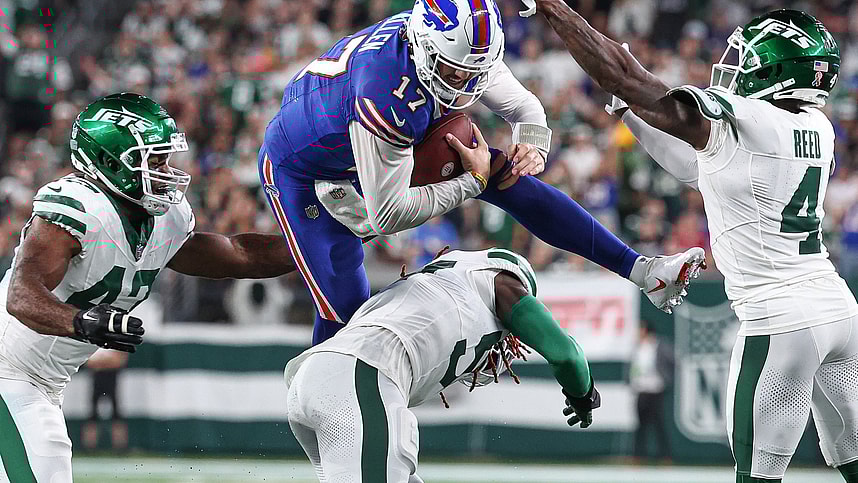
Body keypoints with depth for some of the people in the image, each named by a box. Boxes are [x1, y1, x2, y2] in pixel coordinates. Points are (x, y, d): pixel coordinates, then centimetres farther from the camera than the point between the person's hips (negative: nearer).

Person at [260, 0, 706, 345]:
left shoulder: (465, 51, -21)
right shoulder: (385, 95, -43)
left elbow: (523, 107, 0)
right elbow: (386, 215, -35)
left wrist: (531, 145, -24)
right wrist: (471, 183, -28)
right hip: (303, 169, -7)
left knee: (514, 183, -4)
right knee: (345, 308, -16)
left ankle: (641, 272, -1)